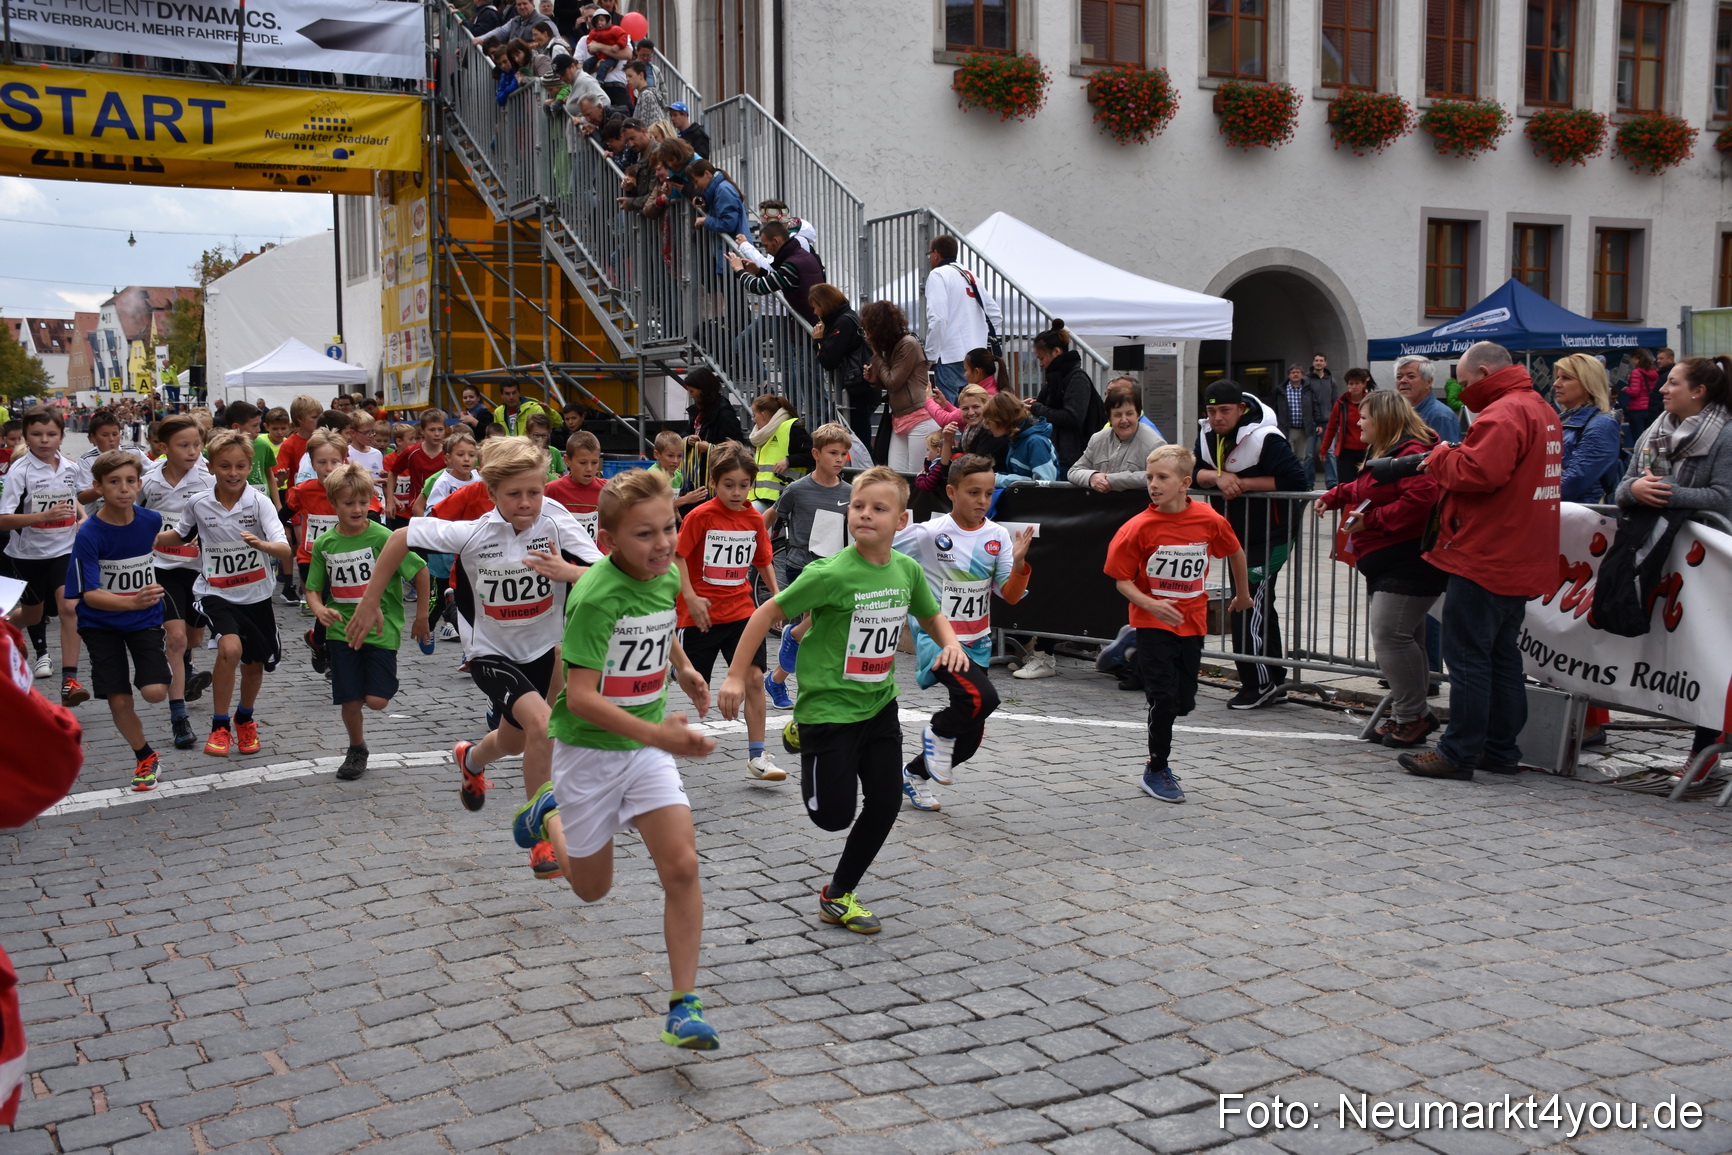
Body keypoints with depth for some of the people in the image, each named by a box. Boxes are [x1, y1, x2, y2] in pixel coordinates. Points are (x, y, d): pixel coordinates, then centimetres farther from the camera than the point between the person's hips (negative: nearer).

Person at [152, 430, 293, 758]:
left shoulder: (260, 503, -14)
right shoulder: (197, 504, -8)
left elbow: (286, 552, -24)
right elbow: (178, 536, 13)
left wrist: (261, 544, -45)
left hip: (255, 595, 1)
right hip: (216, 592, -1)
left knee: (254, 664, 13)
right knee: (230, 648, -25)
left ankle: (245, 720, 44)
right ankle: (219, 726, -7)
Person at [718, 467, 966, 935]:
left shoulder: (908, 570, -3)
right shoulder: (832, 573, -21)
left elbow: (932, 616, 16)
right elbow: (768, 613, -14)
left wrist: (950, 643, -6)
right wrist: (736, 676, -15)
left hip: (880, 704, 6)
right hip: (828, 704, -6)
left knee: (885, 803, 6)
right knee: (834, 815, -3)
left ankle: (838, 895, 25)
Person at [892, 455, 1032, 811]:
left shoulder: (998, 536, 1)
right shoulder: (927, 534, -12)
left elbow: (1011, 596, -3)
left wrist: (1019, 561, -18)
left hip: (977, 644, 6)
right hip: (937, 639, -6)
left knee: (971, 737, 10)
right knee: (982, 697, -30)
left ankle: (915, 774, 35)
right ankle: (938, 732, 0)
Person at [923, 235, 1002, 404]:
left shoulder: (938, 275, -3)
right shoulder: (971, 276, 19)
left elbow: (937, 318, -15)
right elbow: (996, 316, 20)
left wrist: (930, 355, -10)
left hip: (951, 358, -8)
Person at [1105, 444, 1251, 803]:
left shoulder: (1209, 521, -8)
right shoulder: (1139, 527, -14)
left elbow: (1235, 552, 11)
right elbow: (1121, 578, -8)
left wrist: (1243, 594, 23)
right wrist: (1150, 604, -24)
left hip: (1191, 622, 3)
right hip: (1153, 624, -3)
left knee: (1184, 702, 8)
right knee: (1164, 697, -7)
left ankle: (1160, 756, 36)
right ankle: (1156, 771, 13)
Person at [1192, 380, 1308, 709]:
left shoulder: (1264, 438, -20)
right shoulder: (1207, 435, 3)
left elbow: (1295, 479, -25)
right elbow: (1194, 473, 3)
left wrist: (1243, 484, -23)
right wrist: (1218, 477, -18)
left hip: (1270, 536, -8)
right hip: (1236, 534, 8)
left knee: (1247, 606, -11)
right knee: (1259, 606, 15)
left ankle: (1258, 684, 0)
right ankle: (1274, 681, 26)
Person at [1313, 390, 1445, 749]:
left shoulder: (1413, 453, -15)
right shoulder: (1386, 454, 21)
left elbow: (1419, 500, -29)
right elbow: (1365, 490, 39)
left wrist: (1370, 521, -22)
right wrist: (1334, 497, 25)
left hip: (1410, 562, -11)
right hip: (1389, 564, 11)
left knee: (1390, 635, -13)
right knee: (1403, 638, 12)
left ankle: (1412, 714, -4)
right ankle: (1406, 714, 16)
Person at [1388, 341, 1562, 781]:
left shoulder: (1503, 414, -17)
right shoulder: (1542, 410, 17)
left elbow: (1479, 472, -27)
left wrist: (1440, 458, -9)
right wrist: (1448, 458, 8)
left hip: (1484, 560, -10)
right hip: (1521, 560, 10)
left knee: (1467, 657, -5)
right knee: (1502, 655, 15)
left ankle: (1459, 753, -1)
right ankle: (1501, 749, 21)